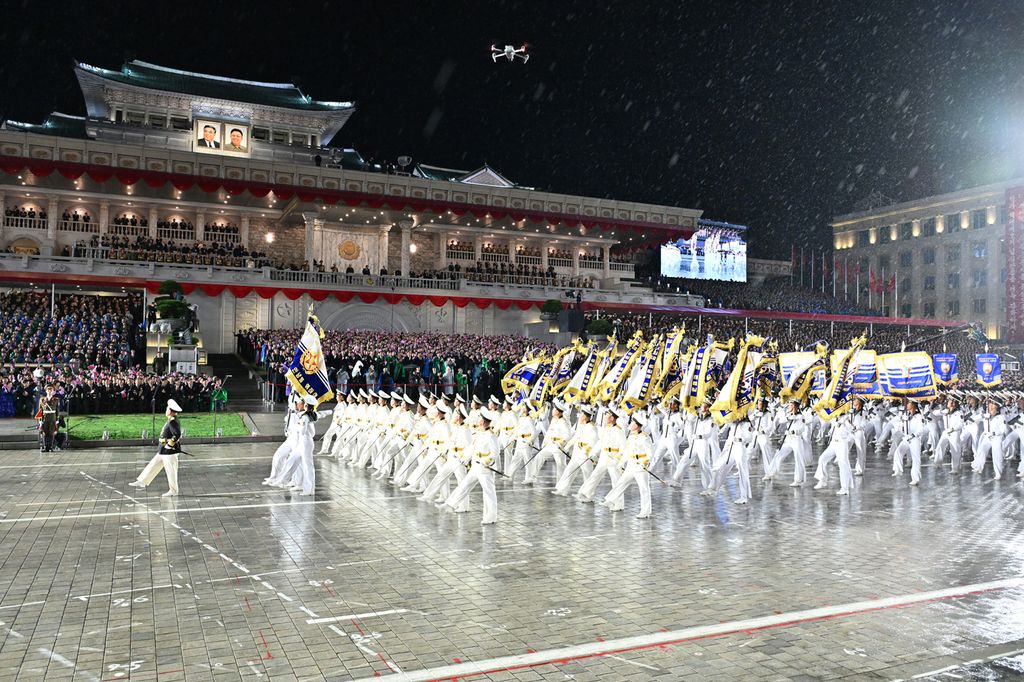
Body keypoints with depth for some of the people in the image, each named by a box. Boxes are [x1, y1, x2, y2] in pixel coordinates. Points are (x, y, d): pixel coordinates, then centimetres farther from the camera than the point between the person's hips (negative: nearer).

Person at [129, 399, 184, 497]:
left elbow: (177, 435, -32)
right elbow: (176, 434, 19)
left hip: (169, 451, -10)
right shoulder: (171, 421, 8)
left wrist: (170, 444, -21)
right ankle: (141, 482, 25)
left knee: (171, 471, 2)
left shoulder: (172, 422, -22)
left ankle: (173, 491, 12)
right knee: (153, 466, 16)